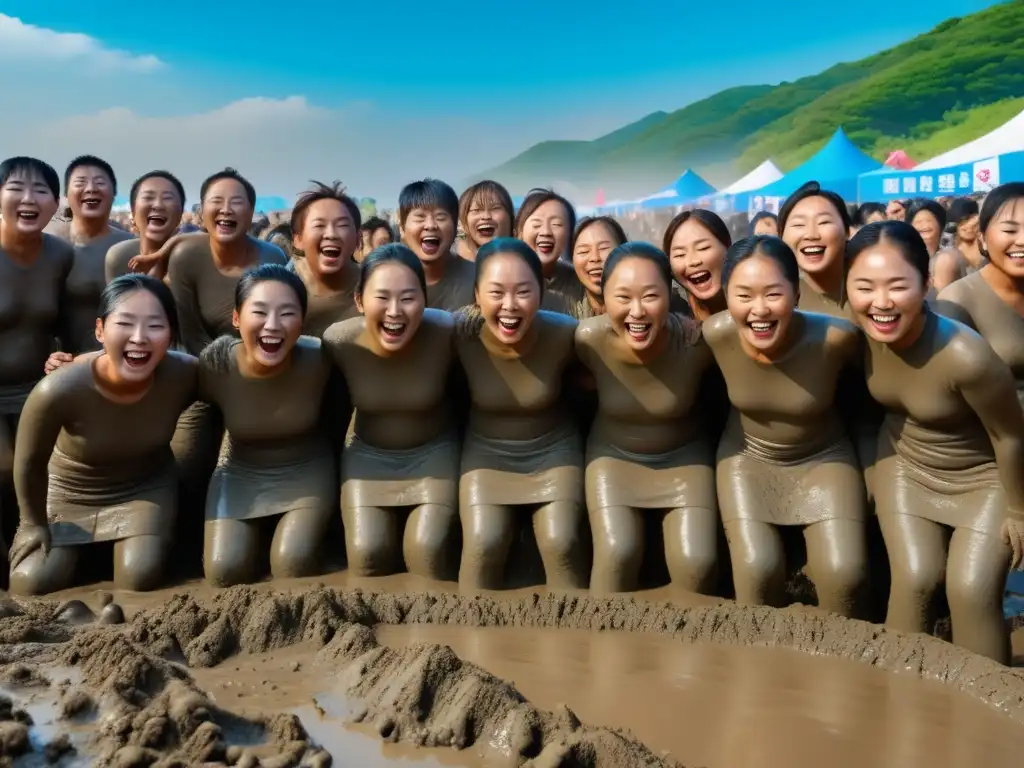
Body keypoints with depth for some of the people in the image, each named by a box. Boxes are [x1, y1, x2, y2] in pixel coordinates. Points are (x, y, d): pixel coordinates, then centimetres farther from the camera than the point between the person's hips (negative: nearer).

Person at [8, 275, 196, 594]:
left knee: (140, 577, -18)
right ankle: (79, 547, 22)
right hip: (69, 491, -1)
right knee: (32, 584, -11)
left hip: (146, 486, 1)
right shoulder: (59, 390, -36)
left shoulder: (183, 374, -31)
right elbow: (29, 464, -17)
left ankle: (122, 542, 17)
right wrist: (34, 525, -4)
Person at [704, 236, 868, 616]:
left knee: (845, 574, -12)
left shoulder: (836, 336, -30)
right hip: (748, 457, 1)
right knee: (758, 570, -13)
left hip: (824, 458, 0)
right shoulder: (716, 333, -25)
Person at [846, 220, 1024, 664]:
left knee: (971, 593, -6)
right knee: (914, 581, -1)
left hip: (985, 477, -4)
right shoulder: (858, 334, -23)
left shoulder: (965, 356, -38)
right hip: (905, 464, 4)